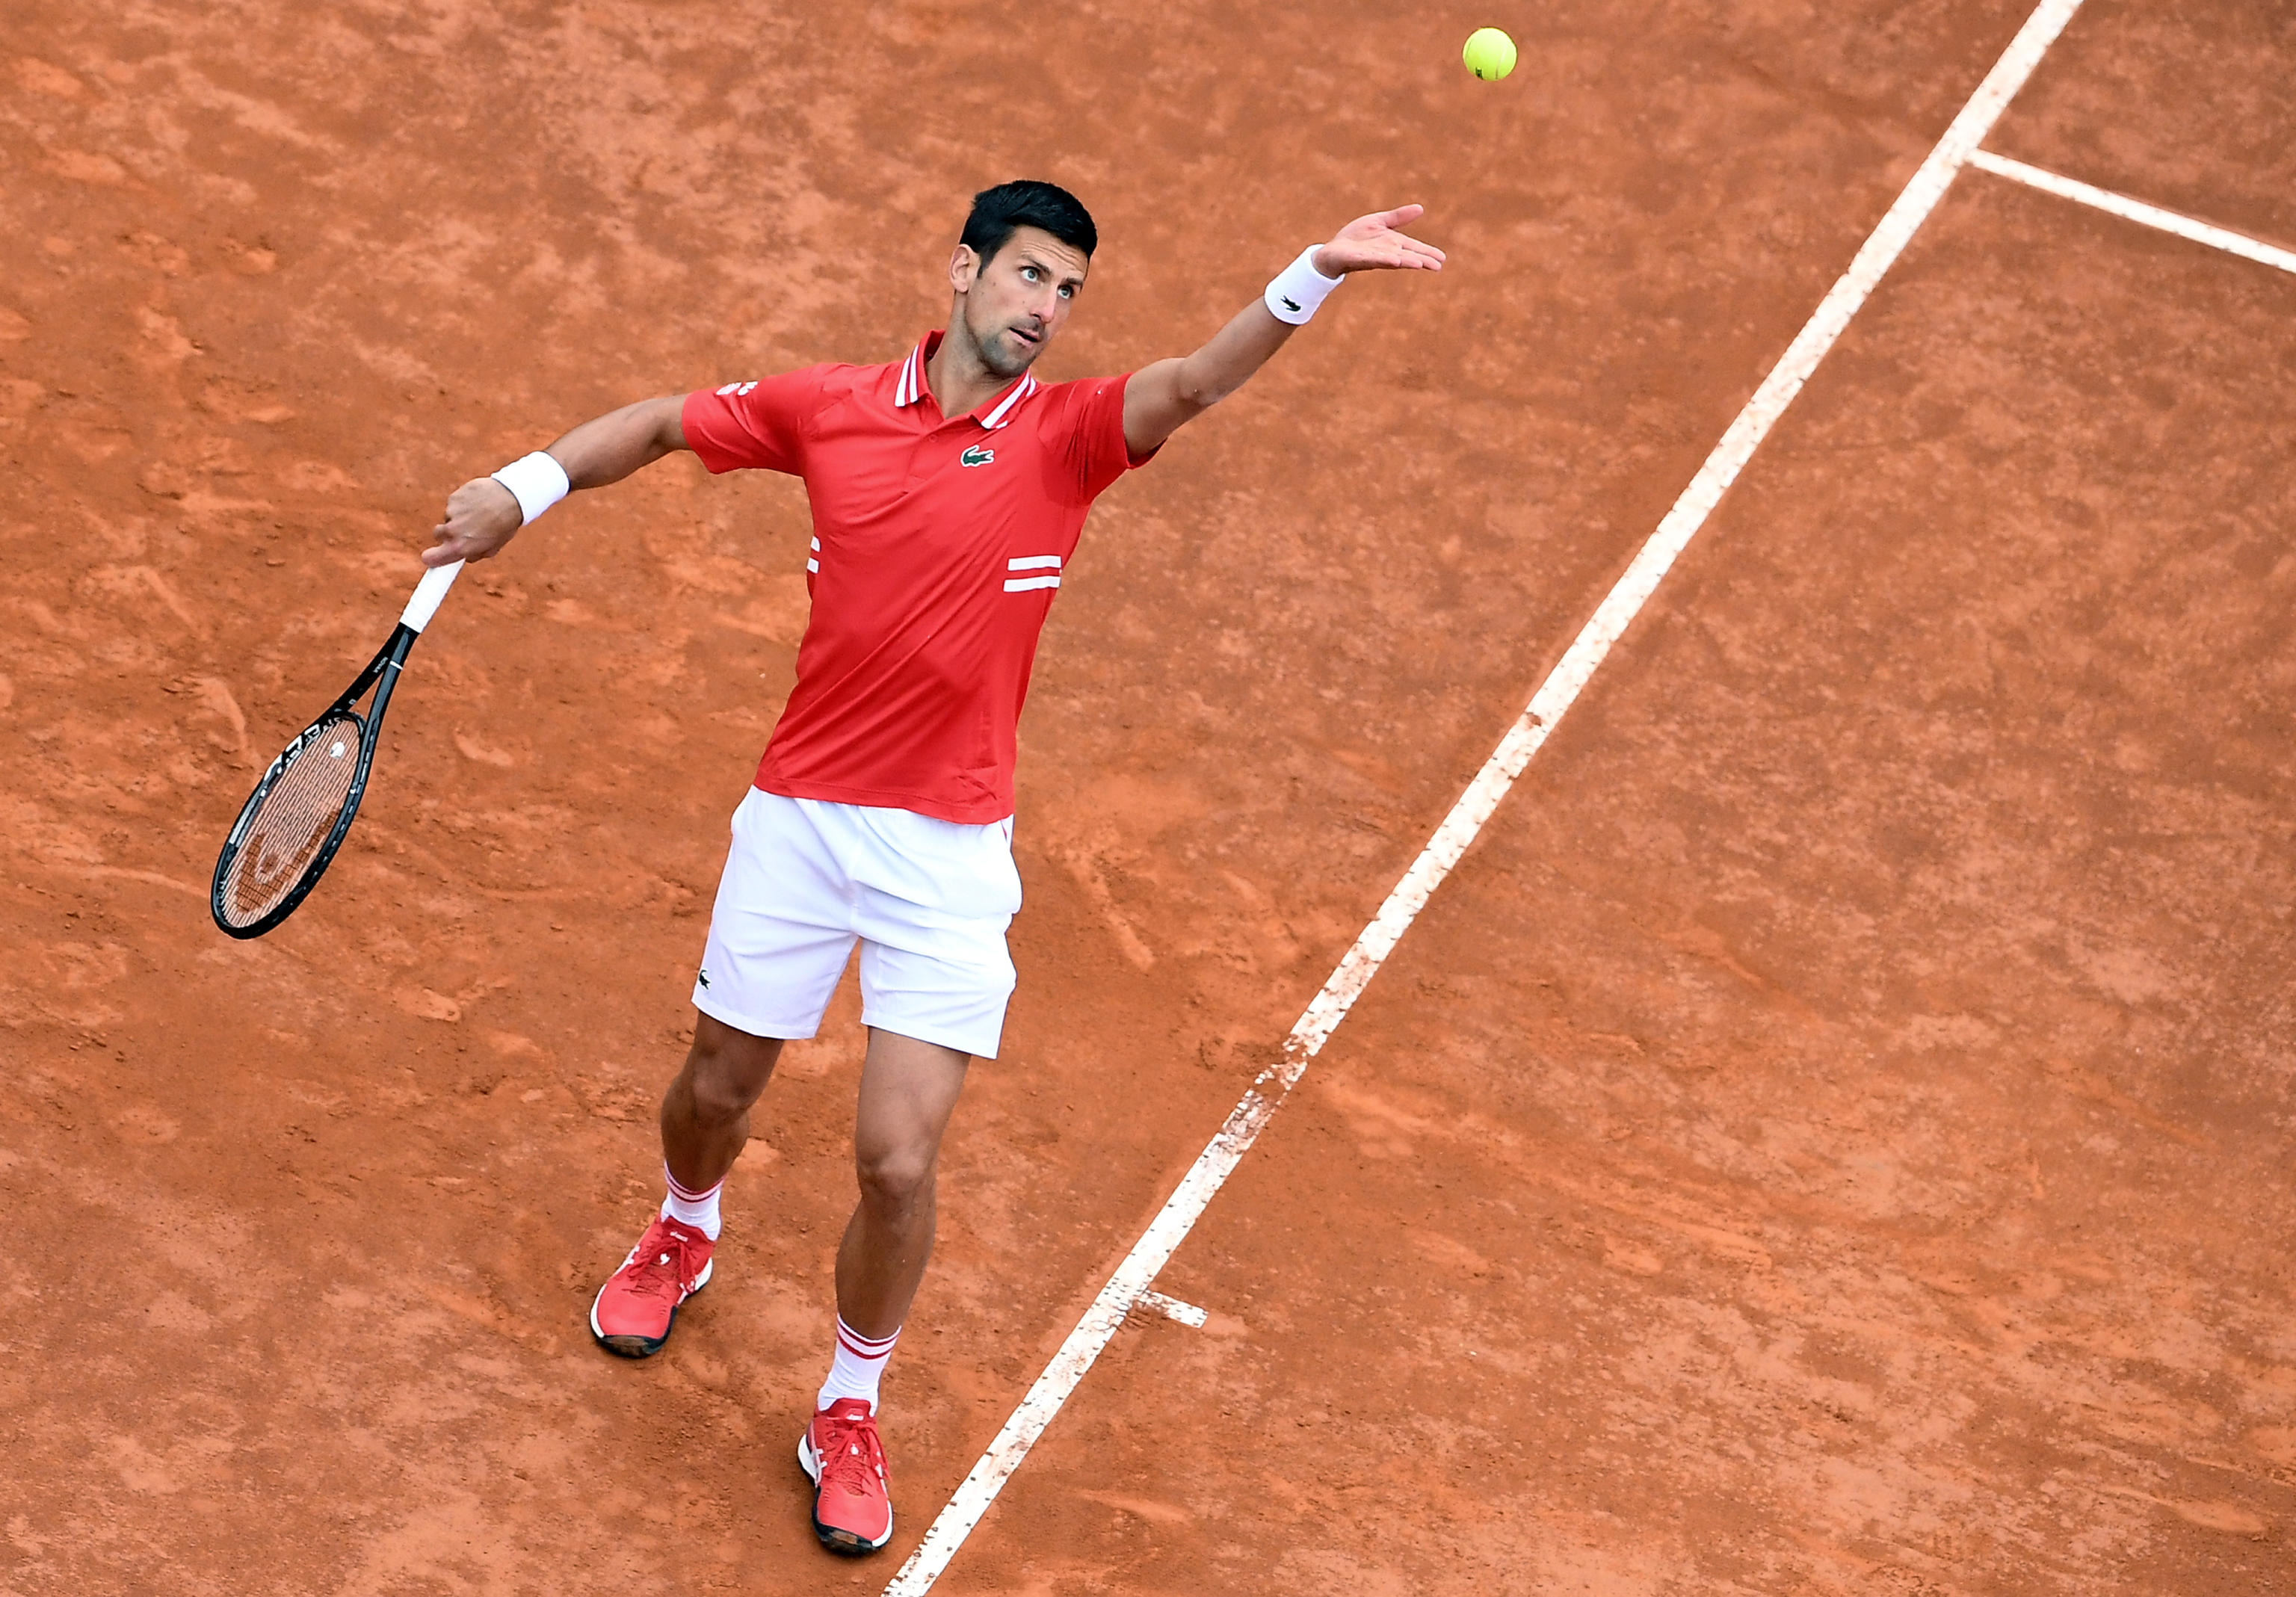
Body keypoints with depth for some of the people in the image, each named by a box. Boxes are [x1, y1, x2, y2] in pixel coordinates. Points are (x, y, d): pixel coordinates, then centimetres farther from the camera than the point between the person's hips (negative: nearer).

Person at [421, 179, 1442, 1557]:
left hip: (950, 854, -2)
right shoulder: (827, 408, 0)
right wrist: (527, 489, 1)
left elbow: (1200, 381, -25)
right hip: (798, 820, 2)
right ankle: (685, 1236, 56)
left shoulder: (1067, 436, -6)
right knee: (721, 1087, 19)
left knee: (899, 1162, -7)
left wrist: (1314, 277, -42)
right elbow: (662, 424, 15)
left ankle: (850, 1412, 20)